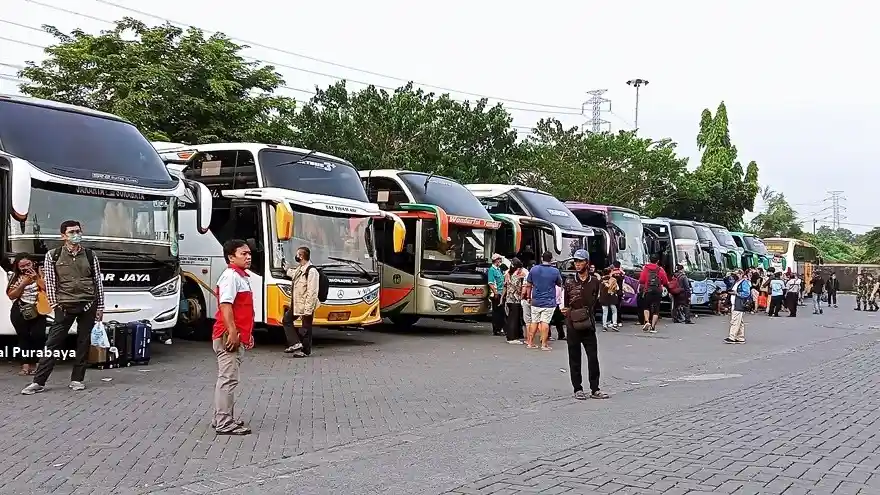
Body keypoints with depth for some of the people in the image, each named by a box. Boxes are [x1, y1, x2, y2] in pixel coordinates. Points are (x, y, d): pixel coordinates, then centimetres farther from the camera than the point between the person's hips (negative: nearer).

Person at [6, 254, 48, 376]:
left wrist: (37, 278, -9)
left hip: (37, 310, -1)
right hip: (20, 312, 1)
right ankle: (25, 365, 1)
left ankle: (33, 363, 4)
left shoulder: (39, 273, 6)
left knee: (38, 335, -13)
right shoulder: (15, 277, 7)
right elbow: (11, 296, 1)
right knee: (23, 336, -3)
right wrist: (24, 283, -7)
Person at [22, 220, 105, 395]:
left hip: (88, 305, 2)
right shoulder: (53, 256, 3)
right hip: (64, 306, -2)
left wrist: (100, 306, 6)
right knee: (53, 343, -4)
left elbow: (98, 281, 10)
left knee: (84, 343, 5)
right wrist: (54, 304, -4)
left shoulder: (90, 255, 8)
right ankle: (38, 381, -1)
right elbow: (49, 282, 2)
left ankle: (77, 379, 14)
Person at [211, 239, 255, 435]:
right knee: (228, 379, -8)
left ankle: (222, 418, 24)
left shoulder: (242, 277, 18)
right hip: (229, 336, -11)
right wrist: (232, 332, -27)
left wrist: (247, 334, 24)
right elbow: (225, 305, -23)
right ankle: (224, 423, -5)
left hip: (238, 336, 11)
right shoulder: (231, 276, -14)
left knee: (228, 378, 16)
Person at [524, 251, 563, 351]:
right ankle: (544, 344, -1)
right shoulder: (555, 271, -8)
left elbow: (528, 285, 6)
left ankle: (531, 342, 17)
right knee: (545, 322, -2)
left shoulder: (533, 269, -1)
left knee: (534, 322, 12)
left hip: (536, 301, 3)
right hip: (549, 302, -3)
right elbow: (560, 284, 8)